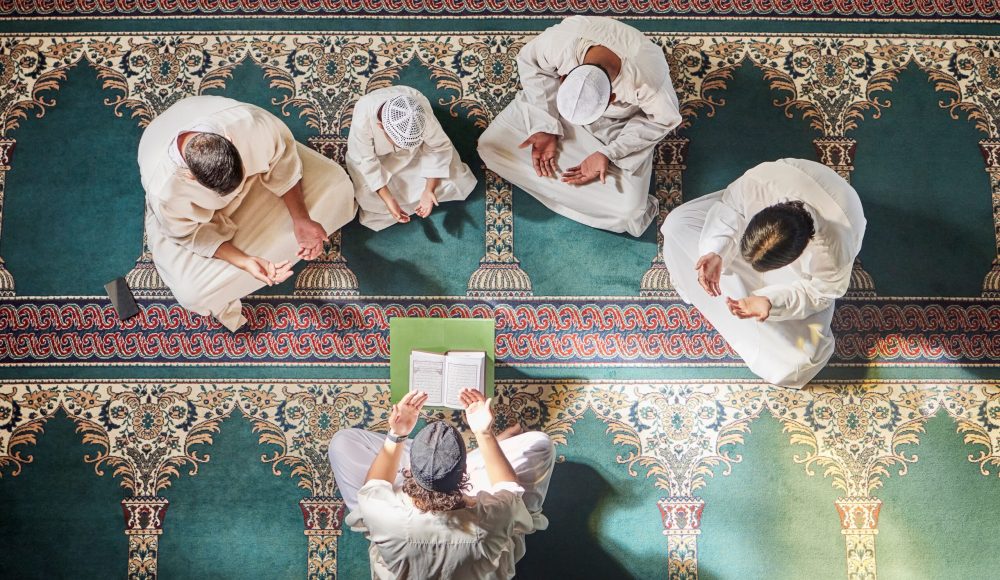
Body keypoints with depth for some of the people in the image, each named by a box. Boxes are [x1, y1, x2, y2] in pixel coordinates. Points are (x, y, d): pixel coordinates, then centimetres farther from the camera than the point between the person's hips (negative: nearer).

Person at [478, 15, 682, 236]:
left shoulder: (648, 79, -41)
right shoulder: (560, 39, -37)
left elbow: (664, 119, -18)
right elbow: (530, 62, -13)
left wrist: (608, 154, -25)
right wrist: (546, 127, -20)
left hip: (618, 126, -2)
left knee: (626, 214, -18)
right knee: (490, 146, -10)